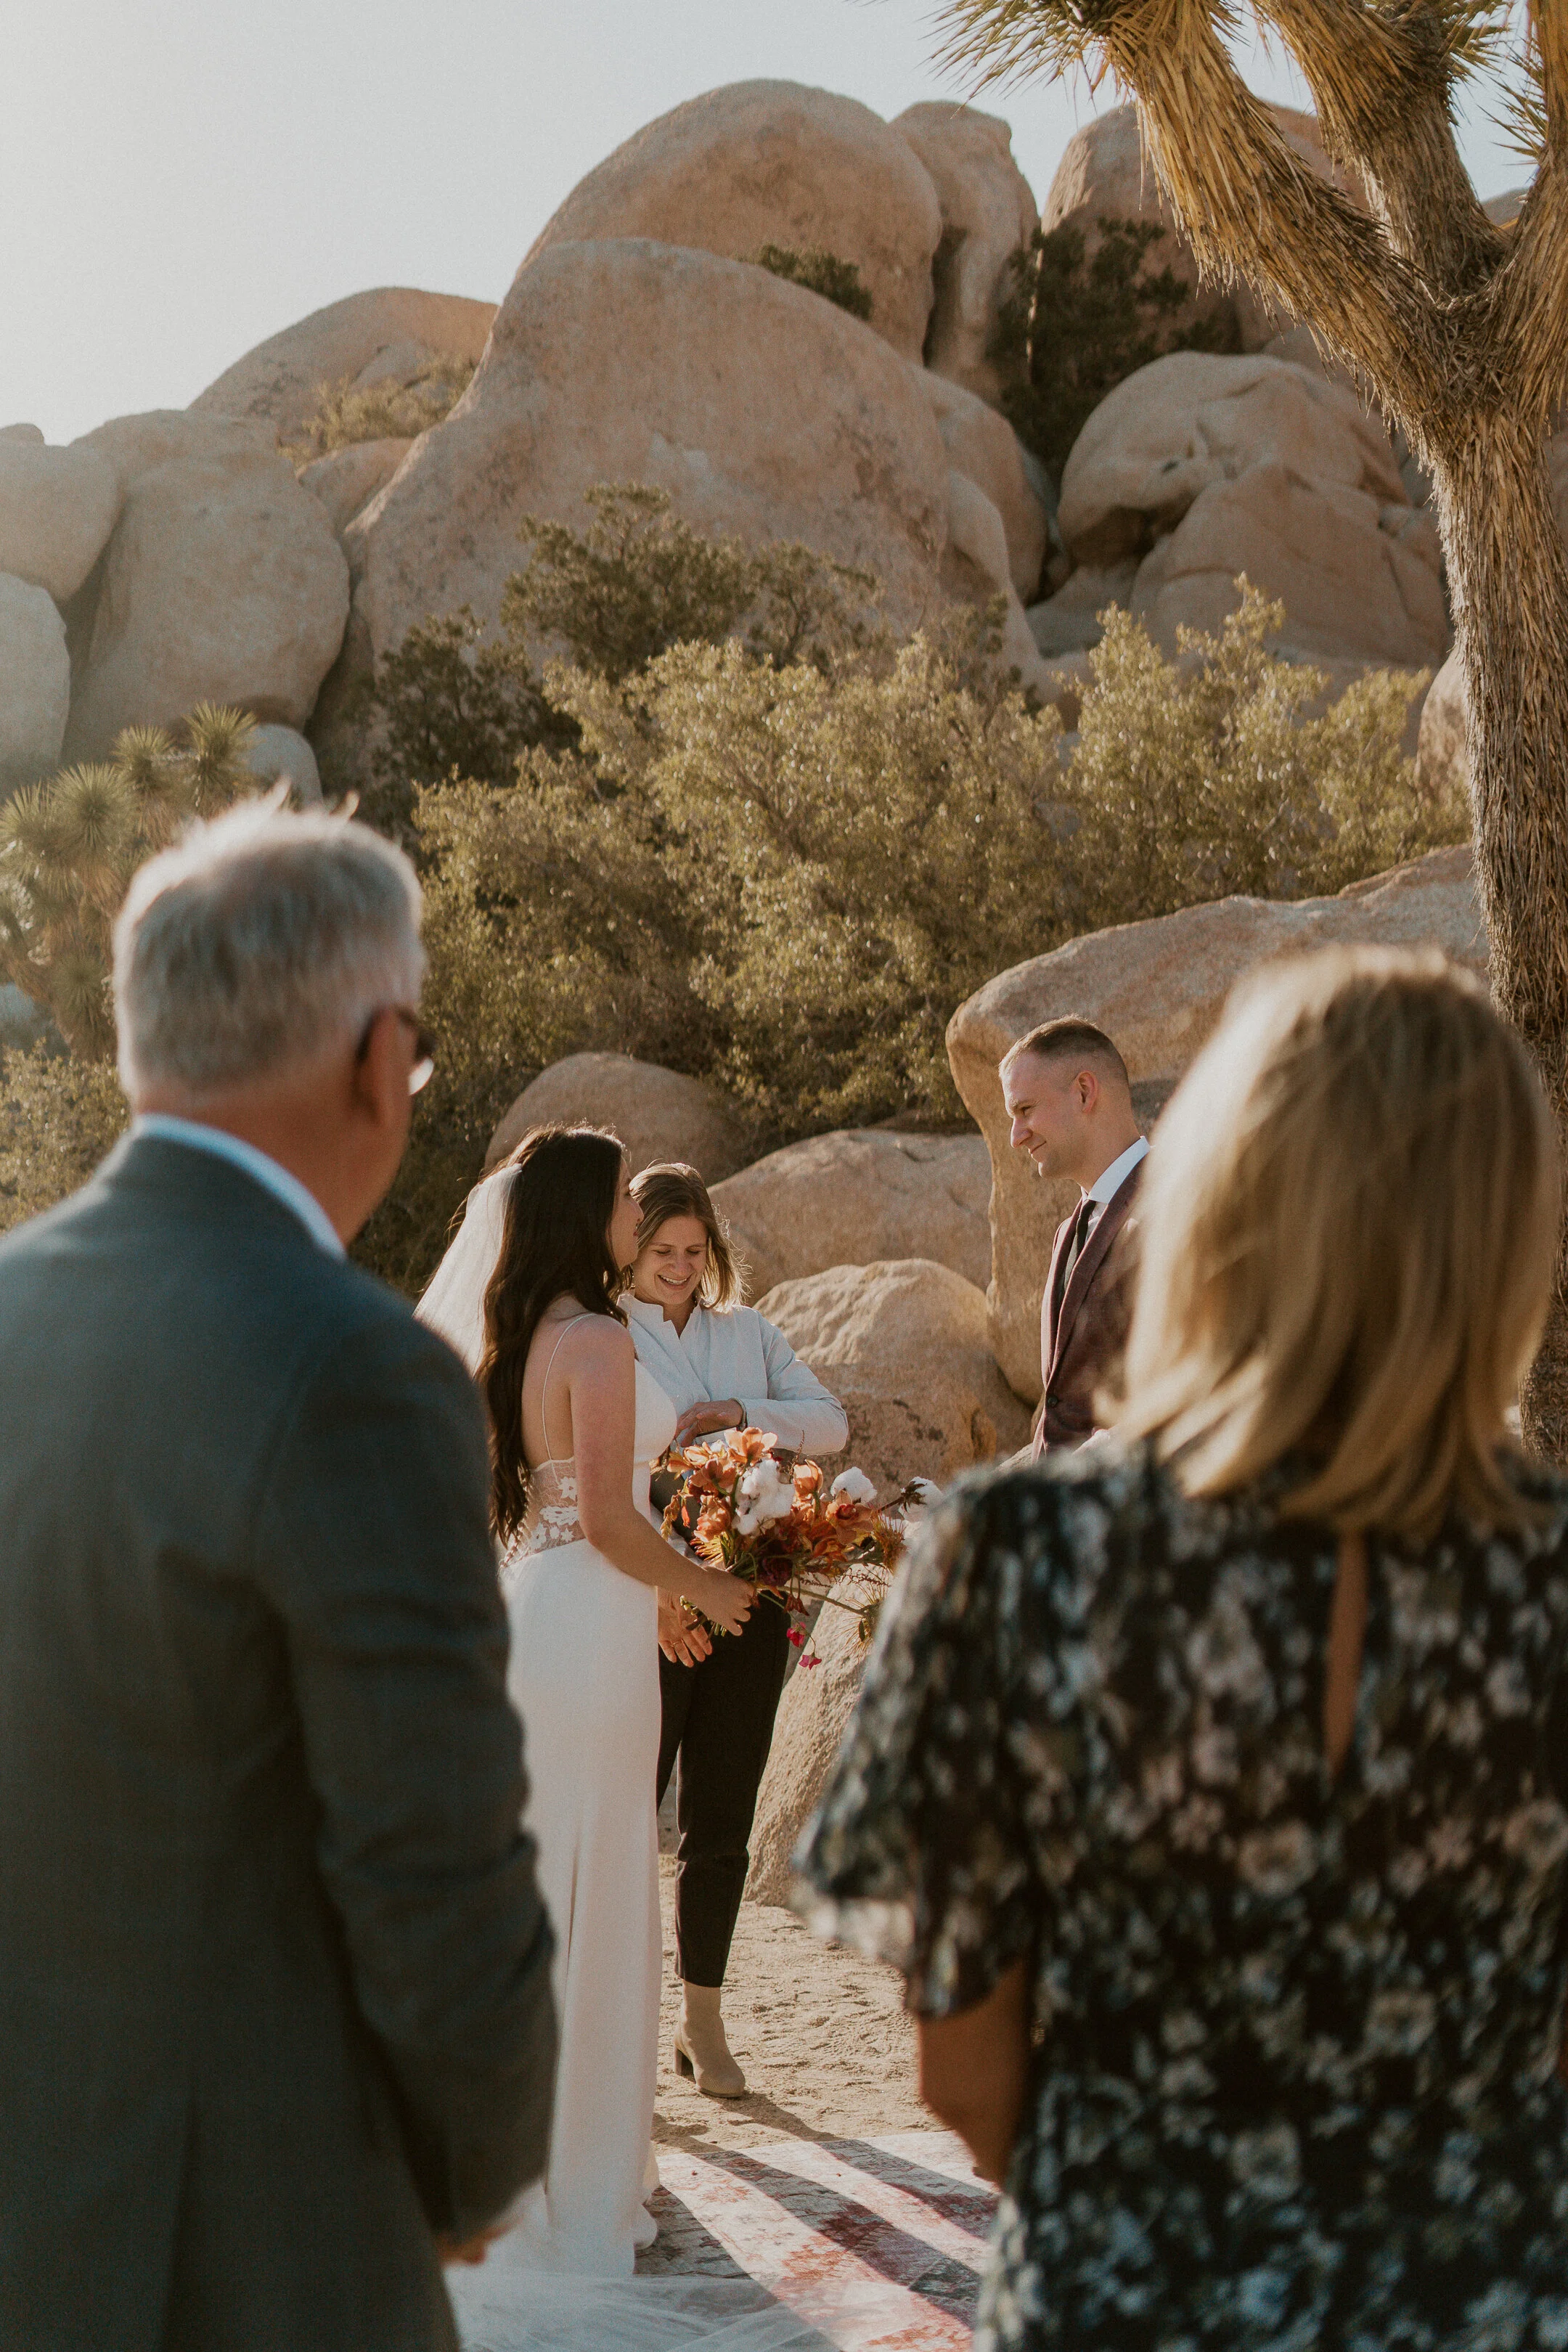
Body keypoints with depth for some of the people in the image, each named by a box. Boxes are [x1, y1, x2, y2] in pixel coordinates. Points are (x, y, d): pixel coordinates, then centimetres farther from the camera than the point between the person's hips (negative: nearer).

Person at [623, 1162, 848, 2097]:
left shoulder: (750, 1332, 15)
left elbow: (832, 1423, 8)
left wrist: (744, 1415, -9)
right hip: (642, 1604, -4)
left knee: (722, 1825, 8)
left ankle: (705, 2022, 19)